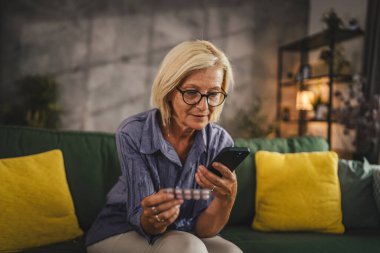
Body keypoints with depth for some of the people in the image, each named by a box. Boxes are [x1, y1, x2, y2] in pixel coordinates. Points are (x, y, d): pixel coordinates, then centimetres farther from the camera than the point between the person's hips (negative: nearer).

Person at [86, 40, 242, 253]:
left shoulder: (221, 142, -14)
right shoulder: (133, 133, -22)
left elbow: (202, 229, -17)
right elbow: (142, 222, -22)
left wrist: (225, 199, -38)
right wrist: (153, 218, -45)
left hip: (183, 234, 3)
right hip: (121, 231, -3)